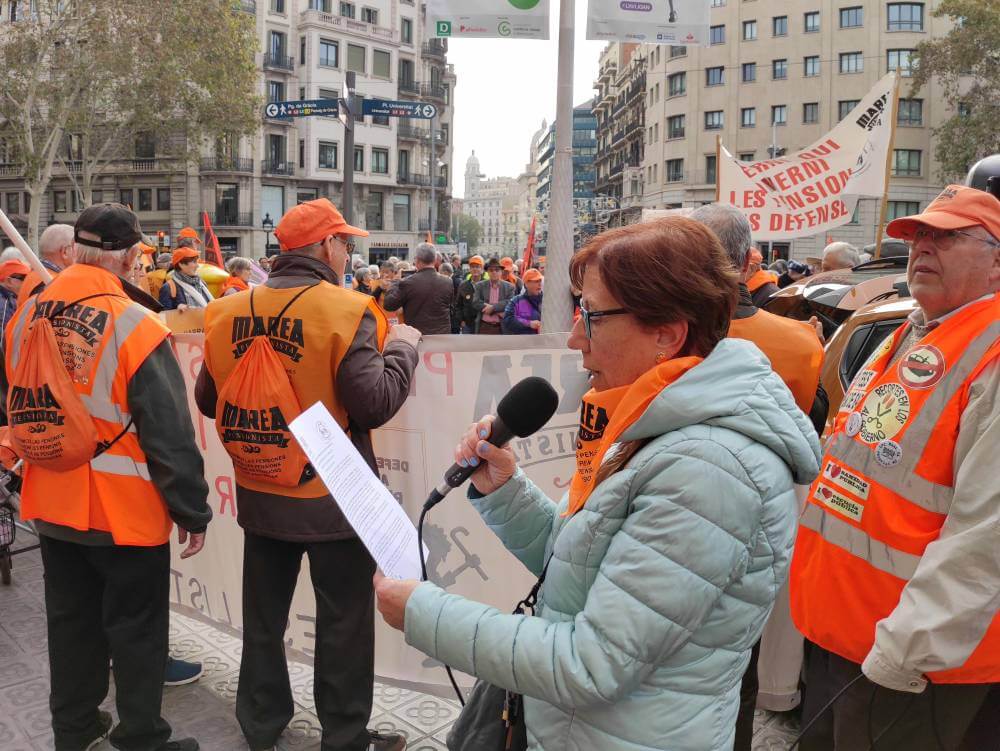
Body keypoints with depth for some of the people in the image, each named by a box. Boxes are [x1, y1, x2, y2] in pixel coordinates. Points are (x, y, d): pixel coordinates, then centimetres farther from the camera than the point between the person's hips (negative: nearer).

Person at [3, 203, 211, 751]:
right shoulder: (135, 325, -21)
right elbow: (170, 433, -19)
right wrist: (192, 510, -10)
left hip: (52, 503, 6)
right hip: (125, 509, -6)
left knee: (71, 621, 21)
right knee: (136, 629, 10)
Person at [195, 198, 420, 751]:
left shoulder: (229, 313, -2)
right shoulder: (347, 310, -18)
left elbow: (207, 400, 6)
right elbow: (376, 405, -22)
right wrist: (402, 347, -7)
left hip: (260, 493, 5)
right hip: (333, 496, -5)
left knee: (264, 615, 22)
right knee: (344, 624, 11)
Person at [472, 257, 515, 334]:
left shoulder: (509, 287, 3)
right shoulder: (480, 285, 4)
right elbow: (476, 303, -9)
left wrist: (493, 307, -20)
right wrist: (498, 312, -14)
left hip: (502, 327, 0)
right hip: (484, 326, 0)